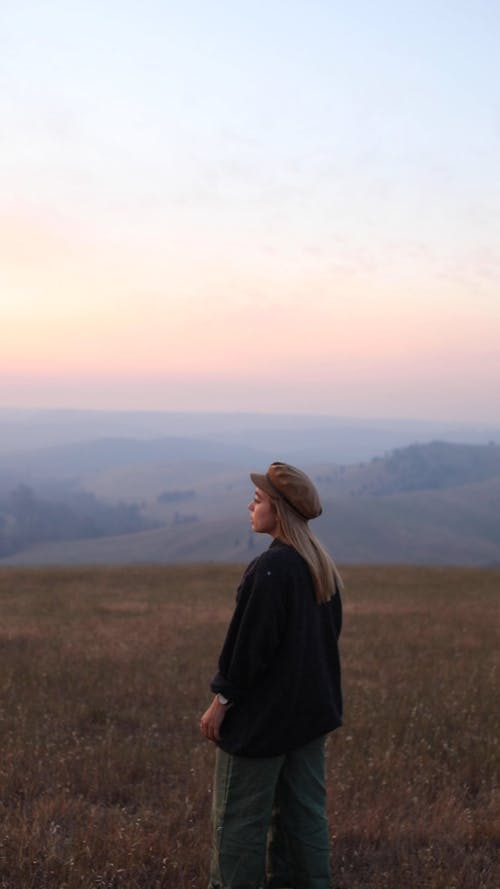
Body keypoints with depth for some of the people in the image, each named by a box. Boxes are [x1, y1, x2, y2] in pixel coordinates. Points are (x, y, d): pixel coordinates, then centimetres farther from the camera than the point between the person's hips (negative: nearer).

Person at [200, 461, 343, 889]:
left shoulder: (271, 569, -20)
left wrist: (222, 699, -11)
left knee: (240, 818, 1)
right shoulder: (322, 567, 7)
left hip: (263, 716, -9)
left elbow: (249, 643, -20)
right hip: (311, 710, 9)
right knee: (305, 813, 14)